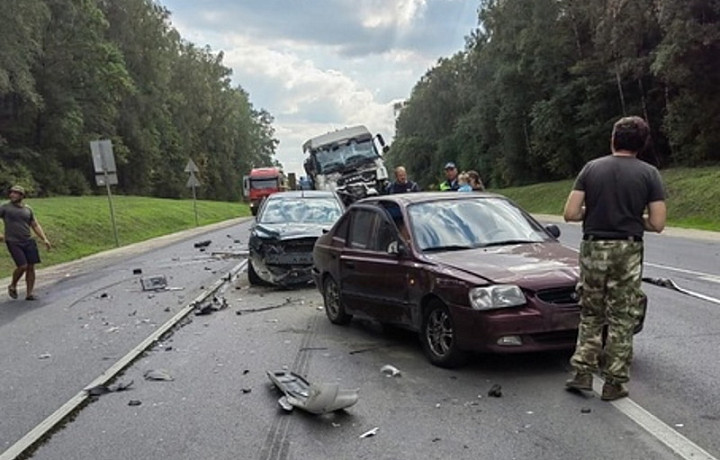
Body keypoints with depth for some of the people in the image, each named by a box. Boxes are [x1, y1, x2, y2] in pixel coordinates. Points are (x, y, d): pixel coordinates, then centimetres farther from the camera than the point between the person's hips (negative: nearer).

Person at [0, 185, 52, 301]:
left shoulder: (27, 209, 12)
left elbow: (35, 225, 17)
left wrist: (45, 239, 9)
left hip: (28, 242, 4)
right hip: (13, 242, -4)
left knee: (31, 267, 0)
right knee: (22, 266, -13)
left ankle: (29, 293, 9)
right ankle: (13, 286, 15)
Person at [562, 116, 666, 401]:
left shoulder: (591, 168, 2)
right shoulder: (648, 174, -2)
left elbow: (570, 213, -4)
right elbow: (657, 224, -5)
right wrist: (633, 219, 13)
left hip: (593, 249, 1)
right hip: (627, 251, -1)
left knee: (590, 314, 16)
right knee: (622, 319, 8)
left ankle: (582, 373, 14)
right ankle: (614, 383, 14)